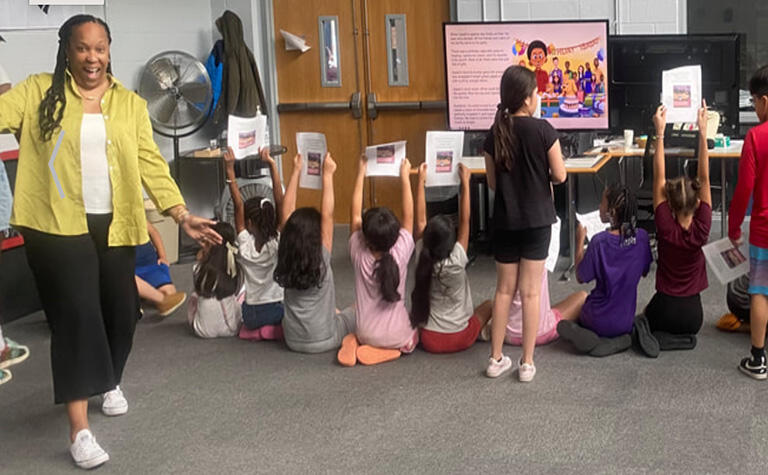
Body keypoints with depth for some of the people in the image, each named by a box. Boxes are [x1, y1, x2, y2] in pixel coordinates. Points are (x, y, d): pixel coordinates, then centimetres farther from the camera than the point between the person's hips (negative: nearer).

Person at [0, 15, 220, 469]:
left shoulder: (131, 104, 8)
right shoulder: (38, 92, 2)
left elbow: (151, 163, 3)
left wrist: (183, 214, -5)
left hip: (115, 224, 3)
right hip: (59, 223, -3)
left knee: (120, 310, 12)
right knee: (77, 313, -10)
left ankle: (111, 382, 43)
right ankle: (80, 429, -5)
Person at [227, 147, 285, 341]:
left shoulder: (245, 245, -11)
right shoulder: (278, 243, -12)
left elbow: (238, 205, -11)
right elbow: (280, 202, -17)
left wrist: (230, 170, -10)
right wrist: (272, 165, -19)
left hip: (252, 315, 2)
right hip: (279, 310, -2)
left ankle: (257, 329, 10)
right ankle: (275, 328, 4)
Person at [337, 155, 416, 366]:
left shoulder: (359, 254, -14)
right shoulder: (401, 254, -18)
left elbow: (355, 214, -4)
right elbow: (408, 215, -8)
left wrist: (361, 173, 0)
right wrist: (405, 177, -1)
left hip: (365, 334, 3)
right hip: (397, 339, -2)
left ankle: (357, 344, 4)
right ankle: (388, 351, 2)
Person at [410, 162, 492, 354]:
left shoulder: (423, 260, -12)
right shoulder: (456, 262, -21)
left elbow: (420, 222, -6)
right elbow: (465, 220, -18)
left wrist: (421, 181, -5)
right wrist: (465, 182, -15)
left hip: (429, 341, 2)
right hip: (460, 339, -2)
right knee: (488, 305, 22)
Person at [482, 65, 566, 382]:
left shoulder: (495, 133, -2)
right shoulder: (543, 130, -12)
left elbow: (492, 183, 3)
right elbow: (559, 176, -9)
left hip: (505, 221, 3)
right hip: (536, 220, -3)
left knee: (504, 289, 13)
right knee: (530, 292, 3)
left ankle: (496, 359, 17)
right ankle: (527, 363, 7)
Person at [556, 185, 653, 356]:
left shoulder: (600, 241, -22)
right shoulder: (641, 237, -10)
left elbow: (581, 277, -9)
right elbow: (644, 272, 6)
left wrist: (580, 241, -1)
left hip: (599, 321, -4)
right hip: (626, 321, 4)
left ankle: (585, 337, -6)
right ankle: (623, 339, 4)